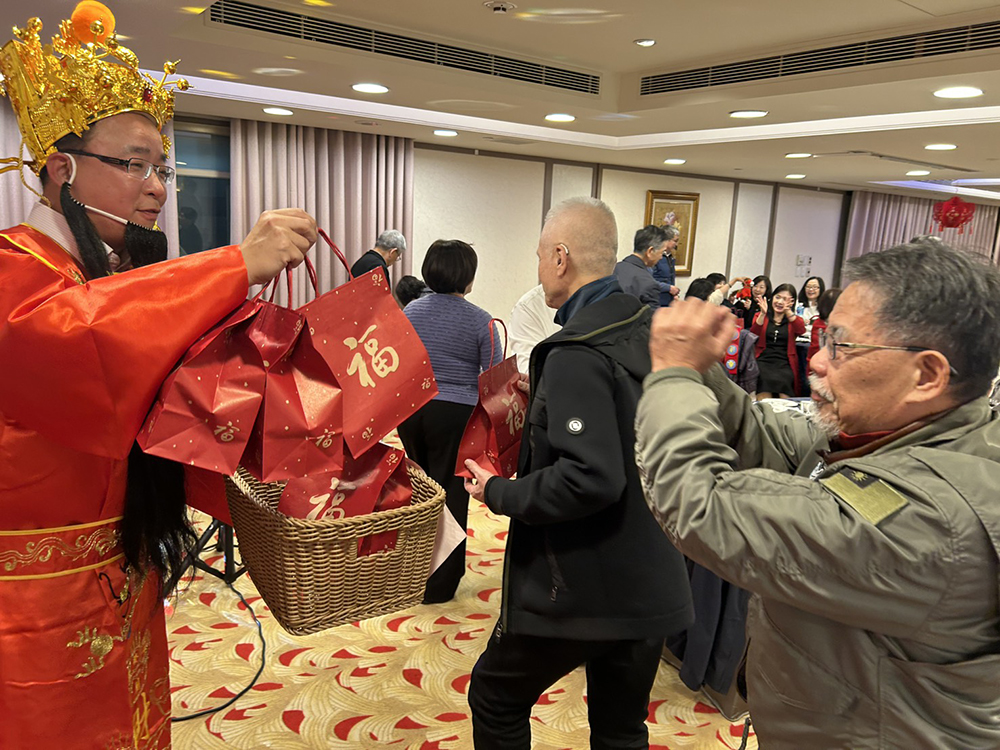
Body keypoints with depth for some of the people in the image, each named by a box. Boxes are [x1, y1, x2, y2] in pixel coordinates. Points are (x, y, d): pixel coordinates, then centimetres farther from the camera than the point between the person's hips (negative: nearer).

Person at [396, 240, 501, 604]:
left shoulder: (410, 311, 3)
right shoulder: (480, 321, -10)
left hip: (412, 408, 5)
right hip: (456, 414, -5)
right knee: (450, 495, 6)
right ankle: (438, 584, 16)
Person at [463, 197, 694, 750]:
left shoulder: (577, 354, -23)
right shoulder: (652, 332, 3)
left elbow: (590, 478, -31)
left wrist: (500, 493, -16)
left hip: (580, 591, -8)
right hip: (652, 588, 8)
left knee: (496, 702, 18)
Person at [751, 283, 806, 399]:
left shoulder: (793, 320, 18)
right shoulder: (760, 316, 18)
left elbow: (801, 330, -7)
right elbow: (752, 335, -2)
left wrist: (788, 311, -20)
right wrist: (763, 314, -13)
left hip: (784, 364, 1)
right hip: (763, 361, 0)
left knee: (782, 381, -32)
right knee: (765, 380, -33)